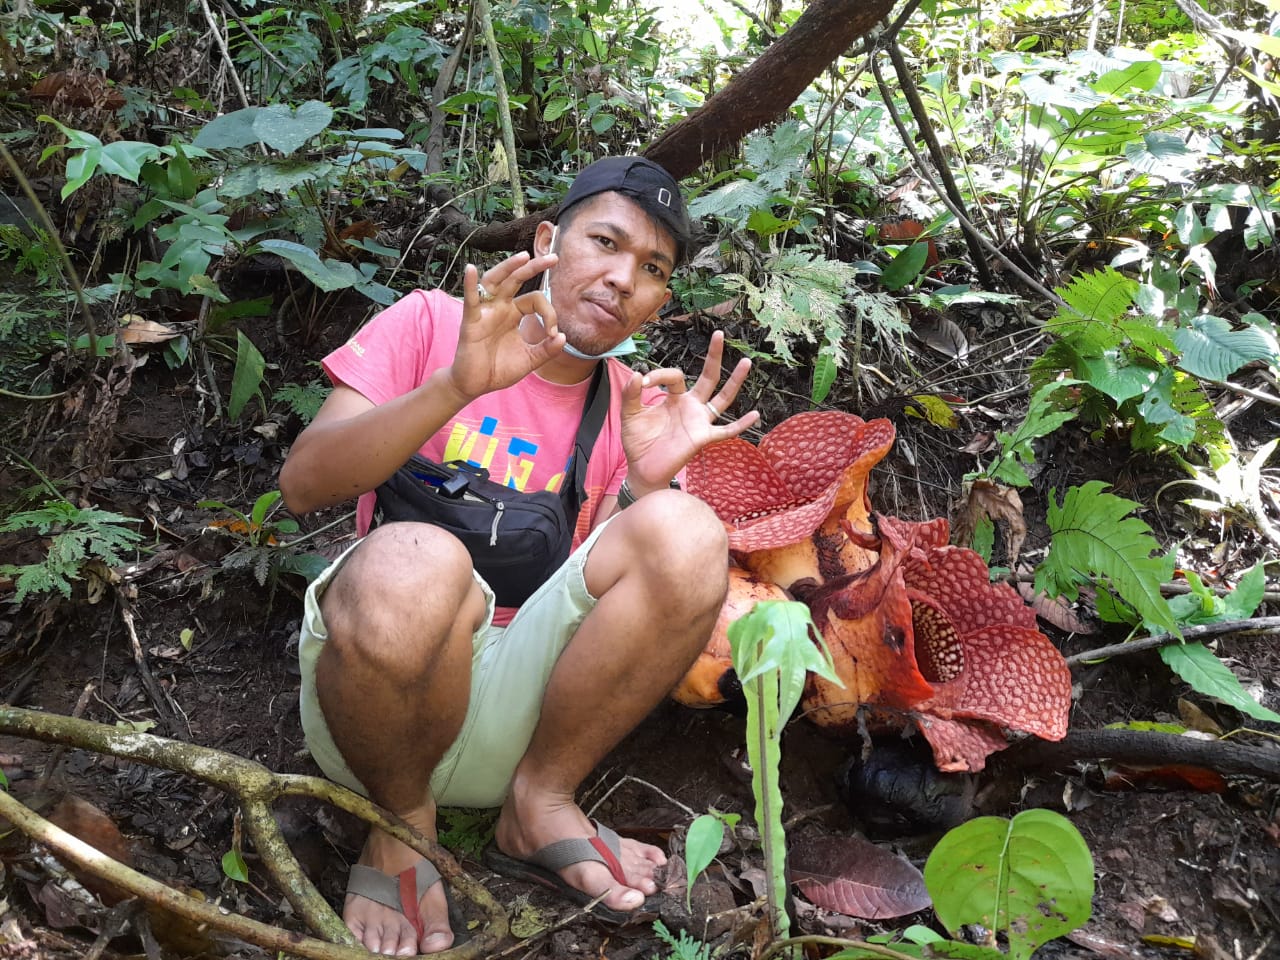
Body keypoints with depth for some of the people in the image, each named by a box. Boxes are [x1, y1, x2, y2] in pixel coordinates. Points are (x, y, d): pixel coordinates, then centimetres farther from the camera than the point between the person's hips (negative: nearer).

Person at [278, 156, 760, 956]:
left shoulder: (637, 407, 9)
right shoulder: (431, 325, 2)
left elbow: (636, 600, 2)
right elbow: (304, 485, -10)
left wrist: (649, 485, -17)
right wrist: (458, 385, -23)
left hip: (516, 707, 3)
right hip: (374, 684, -2)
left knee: (687, 532, -21)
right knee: (413, 562, -37)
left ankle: (540, 802, -4)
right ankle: (401, 824, -7)